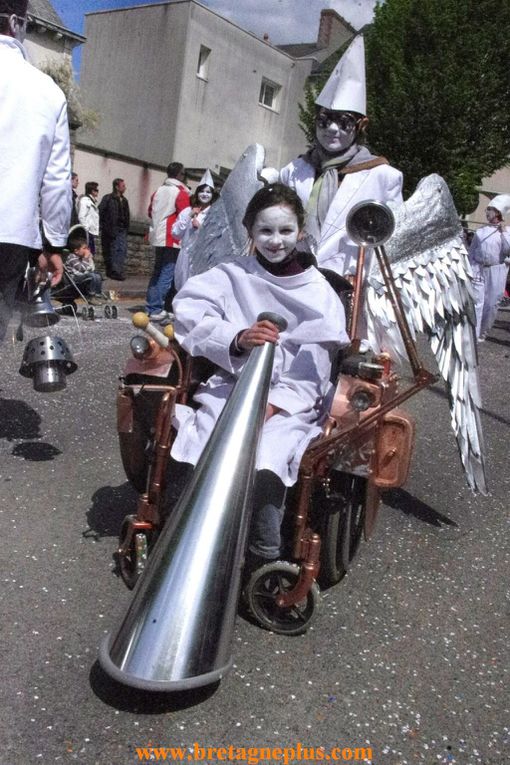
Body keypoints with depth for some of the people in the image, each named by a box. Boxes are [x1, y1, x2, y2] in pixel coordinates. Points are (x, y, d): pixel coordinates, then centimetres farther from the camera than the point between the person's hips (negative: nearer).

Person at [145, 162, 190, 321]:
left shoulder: (158, 191, 11)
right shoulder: (181, 193, -9)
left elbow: (150, 212, 19)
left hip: (157, 237, 7)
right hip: (173, 239, -7)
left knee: (157, 272, 14)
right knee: (167, 274, -5)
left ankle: (151, 307, 16)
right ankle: (157, 310, -6)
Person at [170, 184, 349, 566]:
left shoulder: (318, 291, 9)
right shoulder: (232, 275, 12)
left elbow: (312, 363, -2)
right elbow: (190, 310, -5)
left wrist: (274, 402, -17)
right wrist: (237, 338, -24)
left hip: (293, 397, -1)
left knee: (268, 459, -32)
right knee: (208, 451, -29)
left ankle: (266, 552, -16)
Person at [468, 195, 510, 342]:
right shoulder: (480, 231, 7)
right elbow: (472, 252, 8)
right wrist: (471, 270, 0)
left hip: (497, 271, 0)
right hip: (479, 270, 0)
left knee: (491, 304, 5)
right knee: (476, 302, -5)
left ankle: (482, 333, 21)